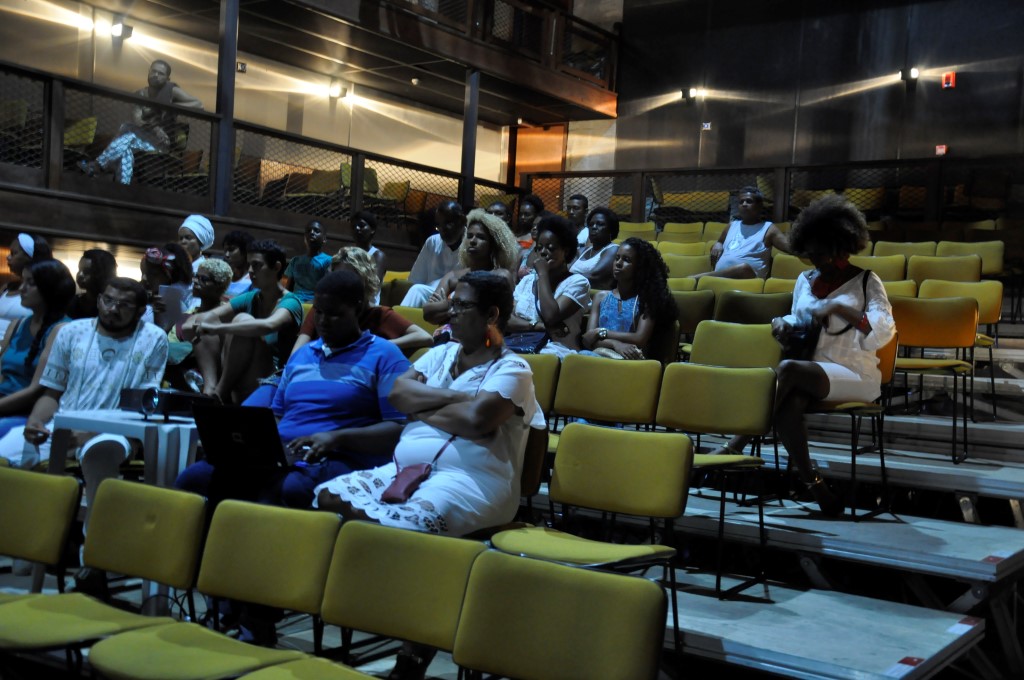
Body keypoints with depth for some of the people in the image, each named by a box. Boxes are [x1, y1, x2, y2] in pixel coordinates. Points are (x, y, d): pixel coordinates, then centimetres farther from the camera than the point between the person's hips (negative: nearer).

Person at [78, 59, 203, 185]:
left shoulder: (172, 90, -3)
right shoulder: (141, 94, 6)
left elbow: (199, 105, -13)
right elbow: (136, 119, -9)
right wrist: (153, 128, -29)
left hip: (162, 142, -4)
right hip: (144, 138, 4)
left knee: (128, 138, -29)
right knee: (126, 149, -30)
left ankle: (97, 166, -29)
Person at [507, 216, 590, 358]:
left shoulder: (578, 282, 1)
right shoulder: (527, 280, 20)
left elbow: (550, 317, -14)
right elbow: (508, 319, 7)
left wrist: (542, 274, -4)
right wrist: (538, 326, -12)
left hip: (556, 351, -5)